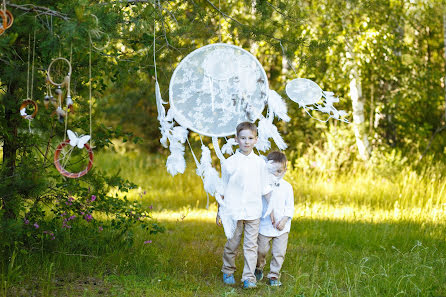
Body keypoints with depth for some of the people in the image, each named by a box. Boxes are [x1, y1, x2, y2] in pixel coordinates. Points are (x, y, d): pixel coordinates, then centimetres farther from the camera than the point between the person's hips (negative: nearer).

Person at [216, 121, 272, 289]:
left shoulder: (260, 163, 5)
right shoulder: (229, 163, 0)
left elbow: (265, 189, 13)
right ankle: (228, 272, 26)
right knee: (232, 244, 7)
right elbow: (223, 190, 6)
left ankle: (249, 277, 1)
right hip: (233, 212, -1)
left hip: (253, 212, 1)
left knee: (251, 245, -1)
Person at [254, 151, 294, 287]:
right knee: (261, 251, 7)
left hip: (281, 228, 1)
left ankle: (274, 276, 11)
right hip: (264, 226, -1)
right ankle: (258, 269, 35)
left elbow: (290, 207, 3)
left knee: (279, 252, -1)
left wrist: (284, 221, -8)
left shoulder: (287, 187, 1)